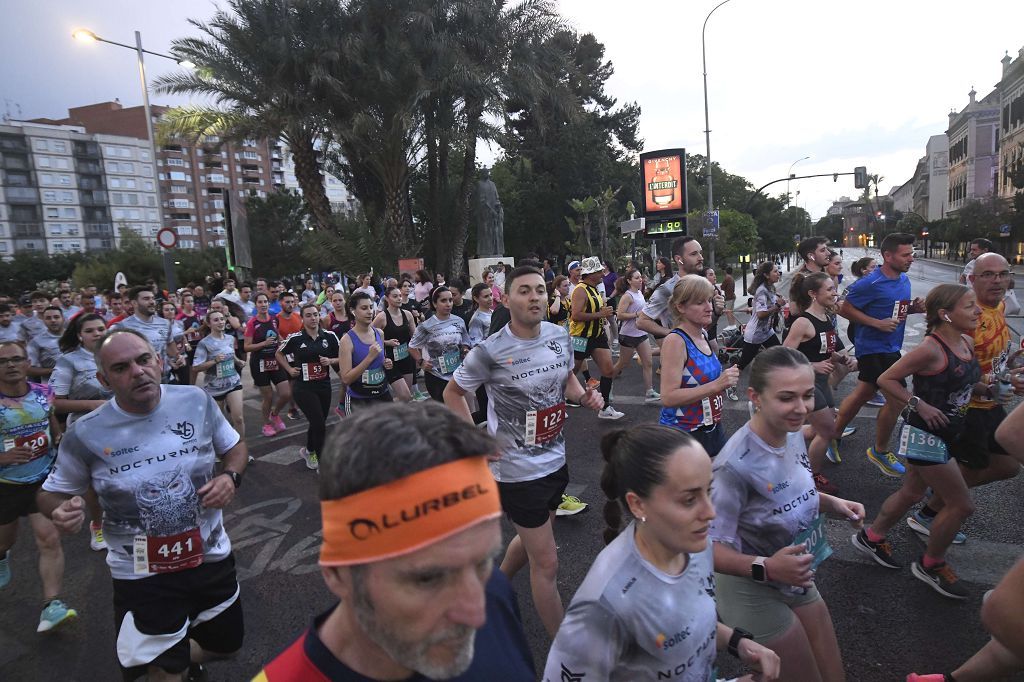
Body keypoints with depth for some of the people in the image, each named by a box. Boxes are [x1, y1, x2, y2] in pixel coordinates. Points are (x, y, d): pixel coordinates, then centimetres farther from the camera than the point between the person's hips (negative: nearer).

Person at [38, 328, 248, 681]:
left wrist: (230, 476, -16)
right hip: (141, 575, -2)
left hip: (211, 556, 3)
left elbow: (234, 446, 4)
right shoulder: (85, 434, -14)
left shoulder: (197, 400, -11)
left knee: (226, 647, 24)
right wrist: (61, 511, -21)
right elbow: (51, 493, 2)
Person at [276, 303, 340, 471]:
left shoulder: (329, 336, -2)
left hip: (324, 386, 4)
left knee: (318, 423, 15)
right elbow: (279, 354, 11)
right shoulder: (295, 338, -7)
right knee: (320, 425, -11)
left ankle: (309, 451, 44)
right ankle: (322, 464, 4)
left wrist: (330, 361, -11)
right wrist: (290, 370, 1)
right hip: (303, 388, -3)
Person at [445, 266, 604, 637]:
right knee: (546, 563, 2)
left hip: (555, 460, 7)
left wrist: (585, 395, -5)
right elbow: (452, 392, -5)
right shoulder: (491, 351, -20)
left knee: (529, 538, 27)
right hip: (517, 470, -7)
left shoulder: (560, 336, -3)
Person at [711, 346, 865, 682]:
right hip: (755, 594, -7)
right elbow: (710, 548, -28)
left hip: (798, 581, 8)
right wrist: (766, 568, -40)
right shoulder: (736, 464, -35)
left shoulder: (792, 432, -10)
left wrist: (832, 504, -7)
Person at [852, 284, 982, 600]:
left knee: (911, 493, 19)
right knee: (962, 504, 0)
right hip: (925, 436, -9)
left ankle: (871, 537, 38)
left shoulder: (968, 342, 4)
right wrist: (919, 404, -26)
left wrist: (989, 387, 0)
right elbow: (886, 379, -20)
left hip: (946, 435, 9)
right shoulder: (930, 350, -23)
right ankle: (931, 565, 20)